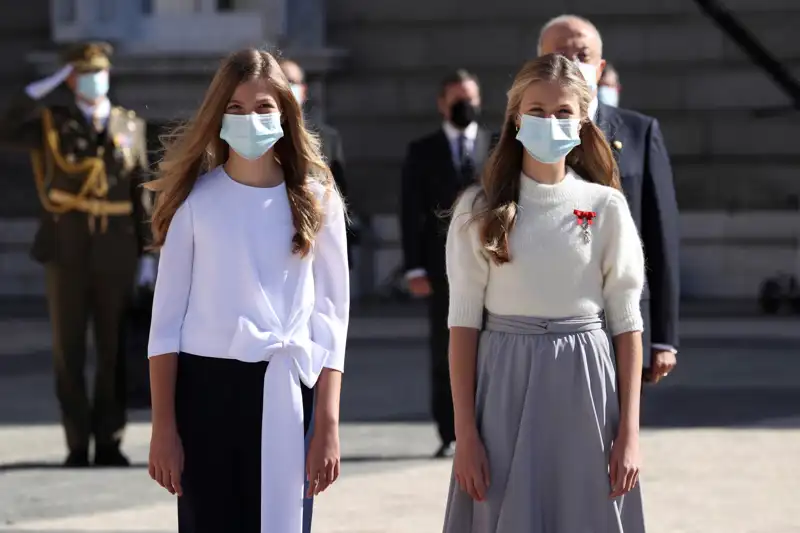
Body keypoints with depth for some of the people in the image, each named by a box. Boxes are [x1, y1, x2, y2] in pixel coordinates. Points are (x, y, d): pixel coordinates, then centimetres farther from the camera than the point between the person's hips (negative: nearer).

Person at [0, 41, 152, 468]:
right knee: (69, 353, 1)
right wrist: (47, 86, -14)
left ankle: (109, 443, 11)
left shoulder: (131, 126, 7)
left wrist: (147, 254, 2)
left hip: (115, 255, 1)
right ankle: (77, 444, 9)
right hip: (66, 252, -1)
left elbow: (141, 193, 7)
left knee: (114, 351, 3)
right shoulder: (51, 121, 3)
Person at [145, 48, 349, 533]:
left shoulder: (316, 199, 4)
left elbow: (331, 315, 3)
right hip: (204, 387, 0)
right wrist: (163, 426, -4)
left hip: (284, 392, 0)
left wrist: (328, 425, -4)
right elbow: (168, 316, 2)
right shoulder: (196, 197, 2)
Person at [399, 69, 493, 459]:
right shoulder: (422, 152, 7)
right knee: (444, 356, 2)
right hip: (442, 267, 0)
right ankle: (450, 435, 8)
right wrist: (415, 268, -5)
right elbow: (410, 212, 3)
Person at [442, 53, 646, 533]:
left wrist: (629, 433, -3)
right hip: (504, 389, 0)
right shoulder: (480, 209, 0)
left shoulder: (606, 207, 1)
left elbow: (627, 322, 3)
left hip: (582, 390, 0)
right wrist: (465, 434, -6)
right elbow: (464, 321, -1)